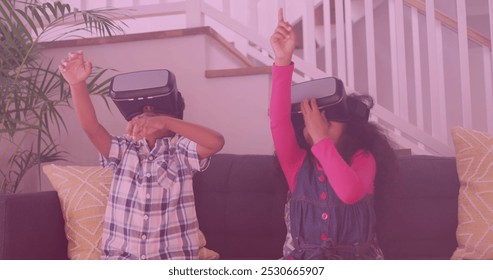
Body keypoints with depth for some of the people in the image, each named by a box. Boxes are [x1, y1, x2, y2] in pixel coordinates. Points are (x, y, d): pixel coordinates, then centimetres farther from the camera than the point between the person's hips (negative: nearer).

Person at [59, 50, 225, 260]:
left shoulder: (181, 150, -1)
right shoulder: (124, 149, 7)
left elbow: (217, 141, -21)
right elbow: (91, 127, -10)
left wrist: (165, 122, -33)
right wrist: (77, 84, -27)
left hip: (173, 259, -2)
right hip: (121, 257, 2)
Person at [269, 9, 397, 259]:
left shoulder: (363, 160, -4)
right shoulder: (298, 162, 0)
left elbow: (350, 192, -27)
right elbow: (278, 121, -19)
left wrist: (321, 137, -25)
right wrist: (283, 60, -27)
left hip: (355, 261, -1)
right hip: (303, 261, 2)